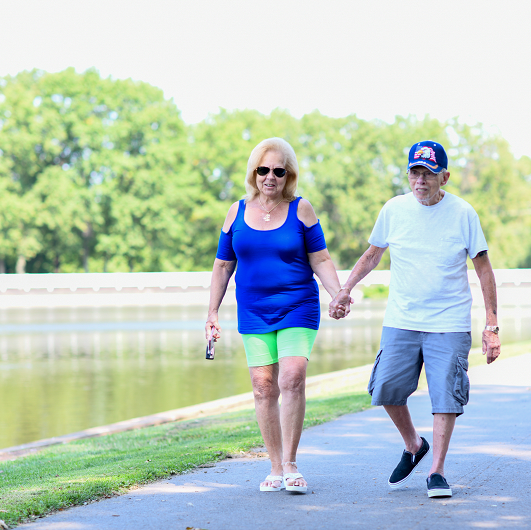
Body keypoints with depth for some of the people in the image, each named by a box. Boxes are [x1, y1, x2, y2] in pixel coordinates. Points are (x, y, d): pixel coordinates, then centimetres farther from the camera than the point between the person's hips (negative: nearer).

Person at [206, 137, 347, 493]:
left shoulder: (301, 210, 1)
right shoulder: (238, 212, 7)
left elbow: (320, 259, 1)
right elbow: (223, 265, 13)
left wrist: (339, 295, -13)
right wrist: (212, 313, 10)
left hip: (298, 307, -3)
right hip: (253, 313, 3)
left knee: (292, 379, -17)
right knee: (263, 387, 0)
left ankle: (290, 464, -9)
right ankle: (276, 468, 8)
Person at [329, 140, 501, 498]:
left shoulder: (463, 214, -3)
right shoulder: (394, 210, 2)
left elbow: (484, 270, 1)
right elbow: (372, 255, 16)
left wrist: (492, 326, -3)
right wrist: (344, 292, 8)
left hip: (450, 324, -2)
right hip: (401, 321, 2)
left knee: (446, 395, -6)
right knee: (386, 388, -3)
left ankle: (437, 472, 5)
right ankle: (413, 446, 23)